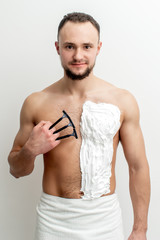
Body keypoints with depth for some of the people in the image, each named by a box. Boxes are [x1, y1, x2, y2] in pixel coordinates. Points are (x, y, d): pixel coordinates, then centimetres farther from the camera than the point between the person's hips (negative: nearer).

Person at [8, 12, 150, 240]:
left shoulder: (122, 101, -7)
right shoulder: (36, 103, -5)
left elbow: (138, 167, -2)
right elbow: (16, 169, 4)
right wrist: (30, 150, -18)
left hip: (104, 216, 0)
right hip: (53, 219, 1)